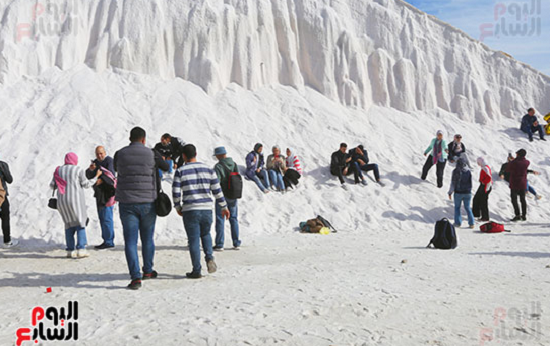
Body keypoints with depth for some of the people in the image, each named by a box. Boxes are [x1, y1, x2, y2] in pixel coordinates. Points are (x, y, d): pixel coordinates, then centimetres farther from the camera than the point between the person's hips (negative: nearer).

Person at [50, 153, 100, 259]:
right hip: (76, 199, -4)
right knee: (80, 223, 1)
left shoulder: (59, 170, 9)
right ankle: (81, 250, -10)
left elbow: (52, 186, 9)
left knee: (69, 224, 12)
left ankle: (70, 251, 6)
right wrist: (96, 176, 12)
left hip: (62, 201, 4)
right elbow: (86, 184, 0)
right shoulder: (78, 170, -3)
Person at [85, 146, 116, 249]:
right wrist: (91, 169, -13)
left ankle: (109, 241, -7)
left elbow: (111, 174, -23)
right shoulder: (95, 162, 16)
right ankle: (106, 240, 16)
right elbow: (88, 176, 8)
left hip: (107, 192, -9)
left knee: (106, 217, -11)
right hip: (99, 194, 9)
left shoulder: (109, 161, -8)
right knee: (102, 217, 10)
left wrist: (102, 180, -39)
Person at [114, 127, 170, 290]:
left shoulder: (119, 154, -1)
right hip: (148, 202, 0)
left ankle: (136, 277, -5)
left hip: (126, 203, 0)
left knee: (130, 241, 2)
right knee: (147, 238, 16)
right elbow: (166, 167, 11)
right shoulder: (152, 154, -4)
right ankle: (148, 271, 31)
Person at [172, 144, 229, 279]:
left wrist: (178, 207, 12)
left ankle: (196, 271, 6)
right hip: (207, 209, 3)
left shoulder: (180, 171, -3)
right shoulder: (208, 170, 5)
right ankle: (209, 258, 3)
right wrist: (224, 207, 13)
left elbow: (176, 193, -5)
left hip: (190, 211, -3)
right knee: (205, 234, 23)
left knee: (194, 240, 4)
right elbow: (217, 191, 5)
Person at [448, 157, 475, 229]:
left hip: (458, 192, -3)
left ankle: (458, 223, 11)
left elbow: (453, 183, -10)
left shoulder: (455, 171, -12)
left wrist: (450, 192, -2)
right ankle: (471, 223, 11)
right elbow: (470, 182, 3)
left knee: (457, 207, 14)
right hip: (467, 192, 3)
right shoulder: (468, 171, -3)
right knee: (467, 207, 16)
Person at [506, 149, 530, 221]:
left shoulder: (514, 162, -18)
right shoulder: (527, 163, -4)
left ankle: (517, 215, -8)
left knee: (514, 200, 0)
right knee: (523, 200, 15)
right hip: (523, 185, 5)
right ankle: (524, 215, 18)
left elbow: (507, 170, -5)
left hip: (514, 184, -5)